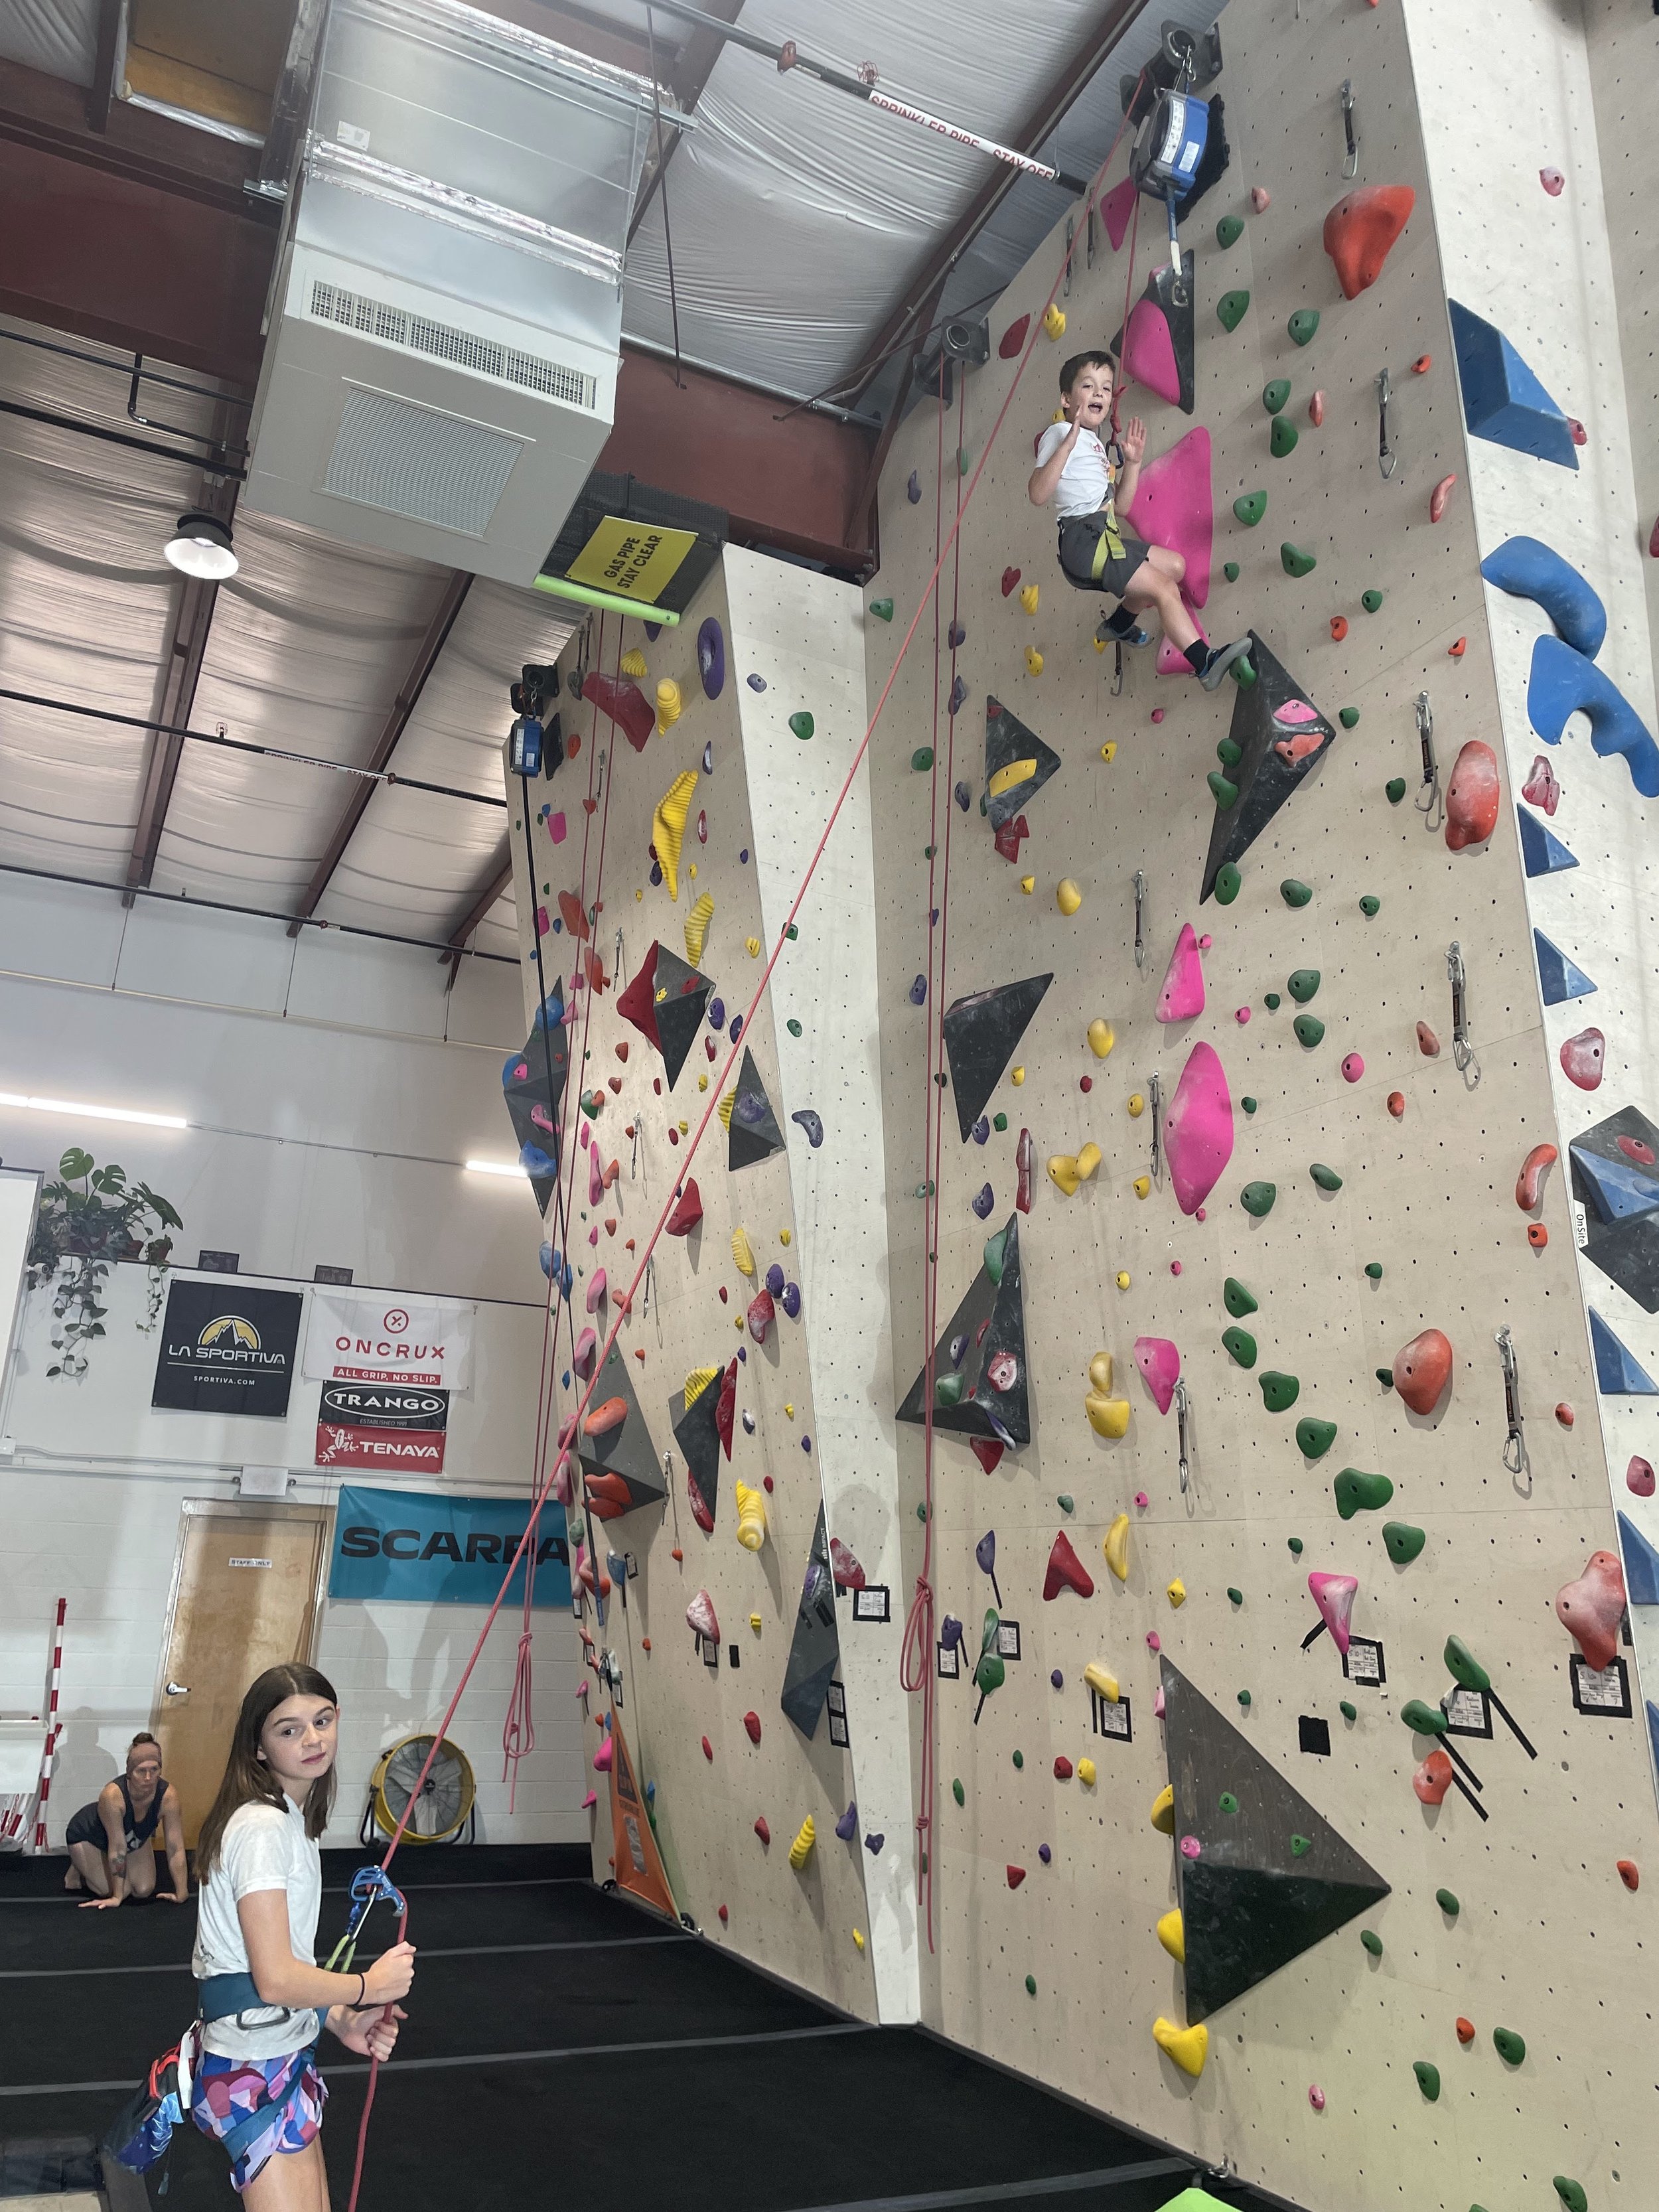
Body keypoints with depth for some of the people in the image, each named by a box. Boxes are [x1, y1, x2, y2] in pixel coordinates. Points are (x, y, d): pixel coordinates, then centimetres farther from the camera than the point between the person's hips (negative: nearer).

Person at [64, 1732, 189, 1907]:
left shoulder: (168, 1796, -34)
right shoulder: (112, 1795, -43)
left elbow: (176, 1848, -27)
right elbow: (117, 1847, -35)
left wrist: (182, 1894, -26)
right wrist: (117, 1897, -27)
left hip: (135, 1839, 4)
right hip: (87, 1836, -4)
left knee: (144, 1890, -6)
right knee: (123, 1890, -15)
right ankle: (78, 1869, 13)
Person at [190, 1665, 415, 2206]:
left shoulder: (292, 1819, 8)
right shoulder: (262, 1828, -22)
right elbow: (276, 1979, -26)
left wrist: (340, 2020, 1)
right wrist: (370, 1986, -13)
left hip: (288, 2055, 9)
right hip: (256, 2074, -9)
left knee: (316, 2202, 17)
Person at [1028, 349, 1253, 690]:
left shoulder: (1095, 444, 25)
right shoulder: (1059, 434, -3)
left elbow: (1121, 504, 21)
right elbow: (1038, 495, -20)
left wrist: (1133, 461, 9)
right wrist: (1068, 441, -26)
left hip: (1105, 538, 9)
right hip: (1084, 537, -9)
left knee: (1175, 564, 17)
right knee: (1165, 589, -16)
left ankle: (1118, 624, 25)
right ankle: (1205, 662, -19)